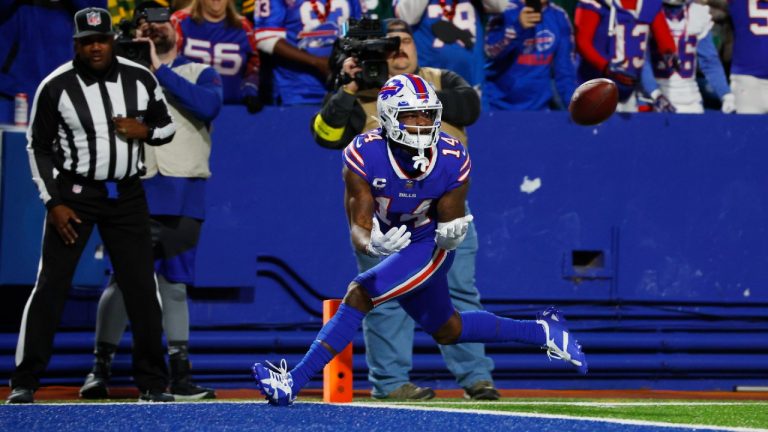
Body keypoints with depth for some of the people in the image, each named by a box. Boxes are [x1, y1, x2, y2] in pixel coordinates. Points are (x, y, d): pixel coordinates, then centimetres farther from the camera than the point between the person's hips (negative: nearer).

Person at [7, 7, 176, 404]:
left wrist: (145, 131, -12)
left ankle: (152, 383, 14)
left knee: (142, 288, 3)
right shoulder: (56, 86, -9)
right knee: (50, 286, -4)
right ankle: (24, 383, 1)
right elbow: (38, 146, -3)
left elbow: (167, 127, 11)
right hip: (74, 193, -3)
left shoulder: (140, 79, -1)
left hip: (127, 194, 3)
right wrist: (53, 203, -10)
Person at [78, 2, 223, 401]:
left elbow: (208, 105, -11)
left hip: (185, 199, 1)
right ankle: (100, 368, -4)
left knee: (174, 286, 7)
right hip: (140, 193, -1)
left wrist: (161, 70, -10)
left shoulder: (200, 74, 11)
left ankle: (179, 375, 11)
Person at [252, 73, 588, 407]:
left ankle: (293, 382, -22)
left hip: (428, 247, -4)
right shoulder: (364, 156, -27)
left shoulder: (452, 161, -25)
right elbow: (358, 229, -29)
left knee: (359, 295, -24)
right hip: (392, 245, 4)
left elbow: (449, 221, -14)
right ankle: (543, 332, 40)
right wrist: (374, 244, -53)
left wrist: (451, 235, -40)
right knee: (447, 331, 18)